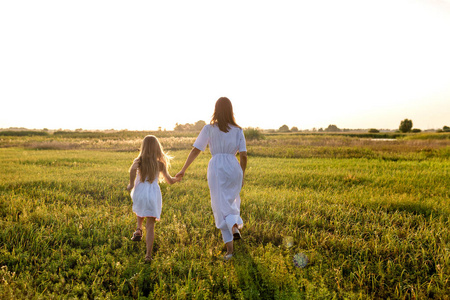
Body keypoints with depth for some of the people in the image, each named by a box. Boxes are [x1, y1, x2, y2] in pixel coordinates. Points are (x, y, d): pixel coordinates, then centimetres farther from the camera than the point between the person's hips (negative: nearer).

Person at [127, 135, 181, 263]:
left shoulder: (139, 161, 5)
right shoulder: (160, 163, 7)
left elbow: (133, 169, -19)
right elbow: (170, 181, 12)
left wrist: (131, 184, -7)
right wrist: (177, 178, 32)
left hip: (139, 193, 1)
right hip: (154, 195, -1)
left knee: (140, 212, 38)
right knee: (150, 226, 0)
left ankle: (138, 230, 26)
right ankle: (148, 254, -8)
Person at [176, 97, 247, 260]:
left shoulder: (209, 128, 1)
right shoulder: (238, 130, 5)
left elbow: (195, 150, -2)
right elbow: (243, 155, 1)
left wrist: (183, 169, 5)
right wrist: (242, 175, 13)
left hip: (216, 168, -2)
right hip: (234, 167, 2)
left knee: (221, 206, 2)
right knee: (232, 199, 29)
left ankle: (229, 247, -4)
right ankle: (235, 226, 12)